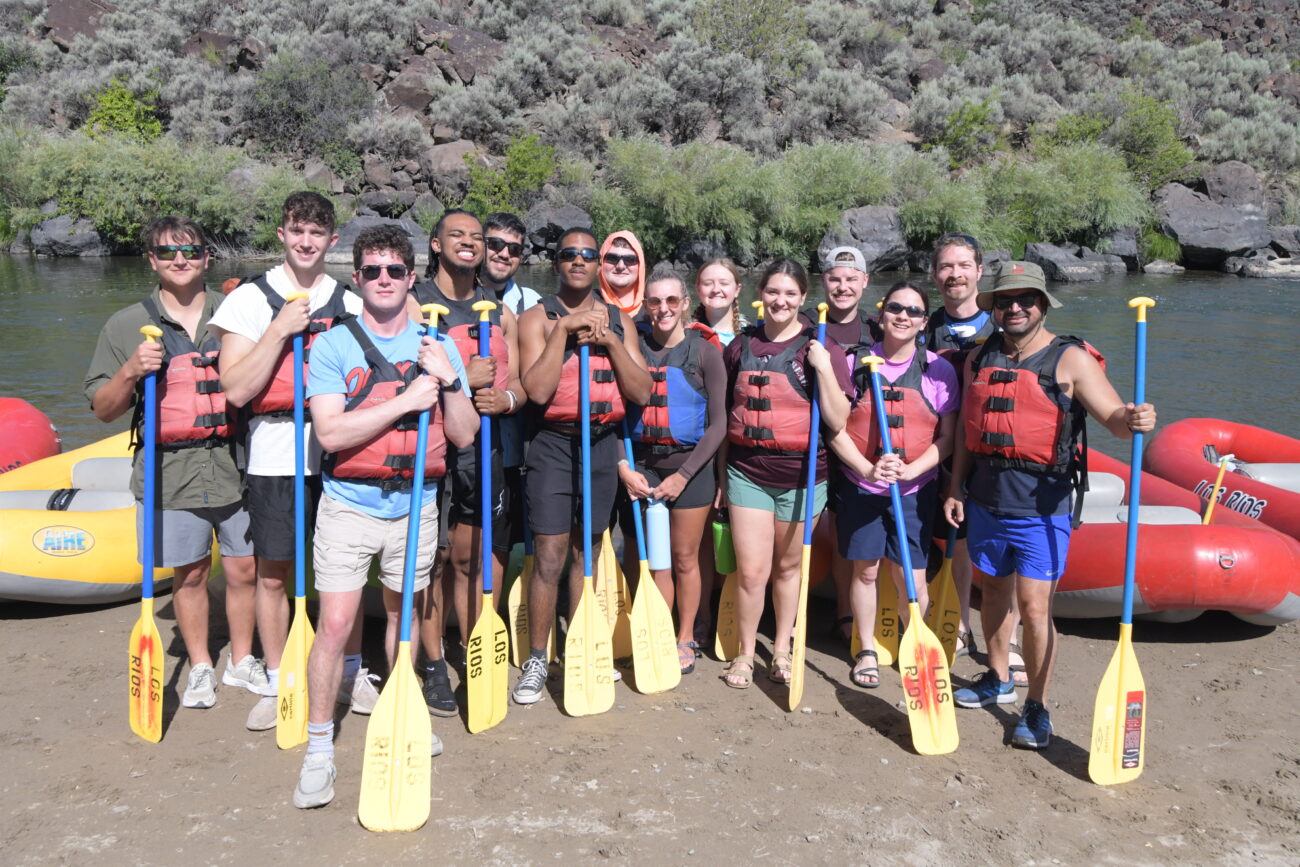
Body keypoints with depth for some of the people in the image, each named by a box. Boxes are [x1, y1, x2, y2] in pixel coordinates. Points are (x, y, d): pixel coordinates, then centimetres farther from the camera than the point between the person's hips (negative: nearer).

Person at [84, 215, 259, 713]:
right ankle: (200, 668, 28)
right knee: (189, 573, 10)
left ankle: (242, 662, 28)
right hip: (171, 472, -1)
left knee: (244, 568, 8)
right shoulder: (126, 326, 3)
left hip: (235, 464, 1)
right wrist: (131, 372, -14)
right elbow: (104, 410, 3)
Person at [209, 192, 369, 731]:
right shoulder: (250, 299, 1)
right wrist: (279, 330, -15)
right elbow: (236, 389, -9)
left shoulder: (350, 304, 9)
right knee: (273, 575, 7)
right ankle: (277, 683, 23)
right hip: (274, 457, -2)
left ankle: (351, 671, 26)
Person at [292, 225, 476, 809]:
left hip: (414, 505, 3)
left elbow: (464, 437, 1)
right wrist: (406, 400, -20)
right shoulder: (333, 346, -4)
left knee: (403, 611, 17)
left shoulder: (438, 348, 5)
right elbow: (330, 433, -17)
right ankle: (319, 749, 9)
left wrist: (449, 382, -15)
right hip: (349, 505, -3)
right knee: (334, 626, -5)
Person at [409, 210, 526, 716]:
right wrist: (462, 378, -17)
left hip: (485, 446, 4)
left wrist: (505, 398, -9)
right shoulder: (414, 304, 0)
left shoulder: (499, 311, 16)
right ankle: (434, 668, 17)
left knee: (471, 559, 9)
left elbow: (518, 385, 13)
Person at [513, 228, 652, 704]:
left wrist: (609, 339, -8)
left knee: (587, 551, 12)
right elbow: (537, 389, -16)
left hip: (603, 443, 4)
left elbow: (641, 392, 1)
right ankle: (536, 660, 10)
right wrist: (564, 329, -16)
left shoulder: (619, 320, 12)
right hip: (553, 442, -4)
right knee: (549, 557, -5)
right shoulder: (538, 316, 0)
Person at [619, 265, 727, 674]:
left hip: (691, 465, -2)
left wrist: (682, 476, -11)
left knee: (684, 559, 9)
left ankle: (685, 639, 26)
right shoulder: (633, 348, 2)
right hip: (643, 466, 2)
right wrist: (624, 468, -10)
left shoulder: (704, 352, -5)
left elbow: (718, 424, -6)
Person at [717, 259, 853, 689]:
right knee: (751, 570, -1)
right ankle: (745, 652, 20)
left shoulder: (819, 348, -4)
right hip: (747, 471, 2)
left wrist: (824, 367, -21)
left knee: (788, 566, 13)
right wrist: (722, 475, 14)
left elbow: (837, 422, -11)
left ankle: (782, 648, 32)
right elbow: (727, 416, 13)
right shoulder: (740, 346, 5)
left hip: (801, 475, -1)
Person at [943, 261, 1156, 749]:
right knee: (994, 592, 18)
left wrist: (1133, 420, -37)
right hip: (986, 501, 5)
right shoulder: (980, 359, 8)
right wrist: (957, 488, 12)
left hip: (1041, 507, -5)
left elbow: (1113, 417, -14)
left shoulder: (1070, 360, -7)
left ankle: (1037, 708, 10)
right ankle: (998, 680, 37)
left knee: (1034, 608, -6)